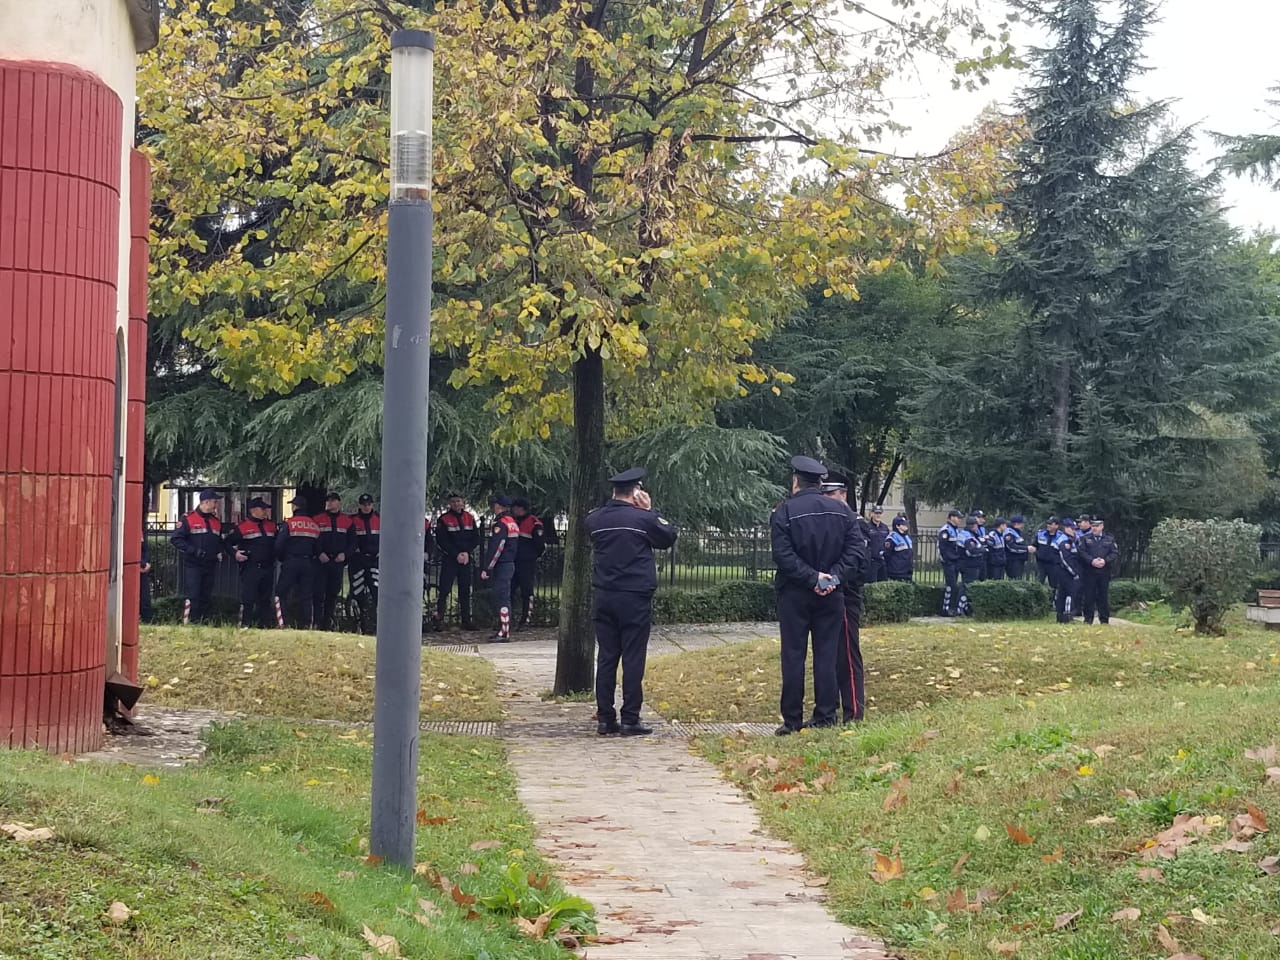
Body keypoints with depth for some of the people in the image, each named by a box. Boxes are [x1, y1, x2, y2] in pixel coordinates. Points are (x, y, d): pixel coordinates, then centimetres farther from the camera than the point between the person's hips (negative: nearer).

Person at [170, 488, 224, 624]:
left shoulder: (216, 522, 14)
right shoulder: (189, 519, -7)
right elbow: (175, 539, -11)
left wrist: (219, 553, 8)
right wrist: (193, 551, -18)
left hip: (210, 566, 6)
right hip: (192, 566, -6)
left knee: (206, 599, 10)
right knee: (192, 597, -11)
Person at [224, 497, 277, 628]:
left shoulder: (271, 526, 14)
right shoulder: (242, 526, -5)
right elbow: (228, 542, -4)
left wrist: (275, 555, 13)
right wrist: (235, 553, -16)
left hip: (268, 568, 7)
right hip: (250, 569, -6)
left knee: (265, 600, 12)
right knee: (248, 600, -9)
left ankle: (264, 625, 19)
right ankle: (244, 626, -6)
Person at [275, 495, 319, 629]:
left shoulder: (288, 524, -9)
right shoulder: (315, 525, 6)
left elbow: (279, 546, -9)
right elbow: (318, 548, 12)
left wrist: (281, 558, 9)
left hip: (290, 563, -4)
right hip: (308, 564, 5)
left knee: (282, 593, 3)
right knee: (305, 595, 9)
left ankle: (285, 623, -7)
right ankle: (305, 625, 7)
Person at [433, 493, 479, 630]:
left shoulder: (470, 518, 9)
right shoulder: (443, 519, -3)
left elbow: (476, 538, 7)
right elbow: (441, 541, -7)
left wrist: (467, 552, -8)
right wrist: (456, 555, -13)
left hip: (466, 559, 4)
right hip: (449, 559, -4)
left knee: (465, 590, 7)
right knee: (444, 589, -8)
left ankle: (466, 620, 11)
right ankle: (438, 618, -6)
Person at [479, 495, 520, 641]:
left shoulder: (500, 524, -15)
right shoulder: (512, 522, 15)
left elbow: (495, 548, -20)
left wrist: (486, 568, -18)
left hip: (501, 567, -10)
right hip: (510, 564, 10)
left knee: (502, 599, -9)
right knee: (503, 598, 14)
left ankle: (504, 633, -11)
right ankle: (503, 630, 20)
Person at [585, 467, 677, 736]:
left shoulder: (594, 519, 4)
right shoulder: (643, 518, -9)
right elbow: (669, 537, 5)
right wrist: (650, 510, 8)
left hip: (604, 599, 5)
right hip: (635, 599, -4)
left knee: (606, 658, 8)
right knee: (633, 660, 0)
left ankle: (605, 719, 9)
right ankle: (630, 720, 0)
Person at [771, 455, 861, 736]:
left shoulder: (784, 512, -7)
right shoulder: (842, 510, 4)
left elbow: (783, 555, -15)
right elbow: (853, 550, -2)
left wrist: (812, 578, -14)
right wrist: (833, 577, -8)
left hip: (794, 594, -3)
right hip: (830, 595, 3)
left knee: (793, 656, 2)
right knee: (826, 655, 7)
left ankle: (792, 719, 3)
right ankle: (825, 717, 8)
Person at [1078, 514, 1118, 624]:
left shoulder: (1110, 539, 11)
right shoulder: (1085, 539, 8)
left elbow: (1115, 553, 3)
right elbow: (1081, 552, -3)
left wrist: (1105, 561, -13)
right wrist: (1092, 561, -17)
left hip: (1104, 573, 1)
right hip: (1089, 573, -1)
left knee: (1103, 597, 4)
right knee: (1088, 596, -1)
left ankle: (1104, 620, 10)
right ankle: (1088, 619, 5)